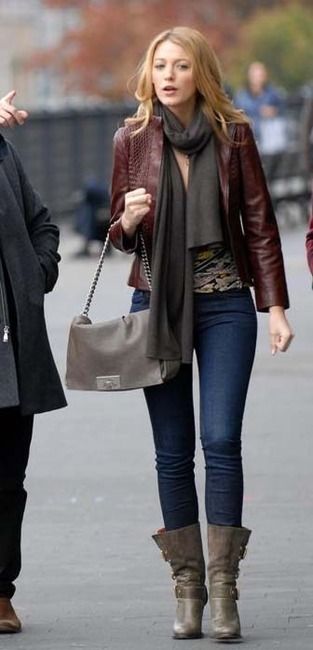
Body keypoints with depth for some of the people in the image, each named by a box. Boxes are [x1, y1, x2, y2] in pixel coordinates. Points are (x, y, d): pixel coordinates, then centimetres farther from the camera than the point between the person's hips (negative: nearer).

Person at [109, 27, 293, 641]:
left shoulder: (232, 134, 1)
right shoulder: (132, 139, 4)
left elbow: (259, 221, 5)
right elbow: (120, 232, 12)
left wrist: (275, 305, -1)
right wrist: (130, 219, -12)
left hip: (225, 302, -1)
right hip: (158, 305, 1)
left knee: (221, 440, -11)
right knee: (172, 451, 1)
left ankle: (223, 591, -9)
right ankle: (187, 589, 6)